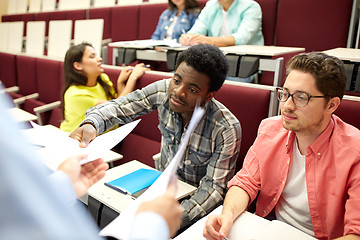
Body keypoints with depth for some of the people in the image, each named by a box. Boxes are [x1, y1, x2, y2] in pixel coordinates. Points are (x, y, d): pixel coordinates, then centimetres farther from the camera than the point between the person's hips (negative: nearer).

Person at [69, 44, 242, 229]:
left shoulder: (227, 129, -27)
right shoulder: (163, 90, -17)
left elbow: (215, 187, -22)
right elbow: (119, 107, -12)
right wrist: (90, 124, -35)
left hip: (197, 198, -3)